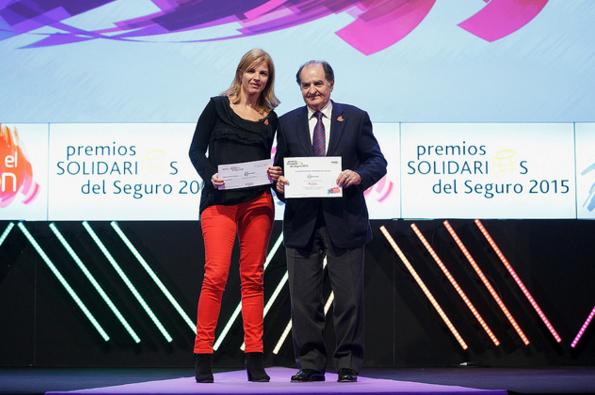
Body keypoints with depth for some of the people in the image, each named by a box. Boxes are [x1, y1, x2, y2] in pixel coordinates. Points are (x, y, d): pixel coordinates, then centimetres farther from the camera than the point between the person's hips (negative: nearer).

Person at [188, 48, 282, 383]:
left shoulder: (271, 118, 15)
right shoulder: (218, 106, 6)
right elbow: (196, 150, 4)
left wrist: (274, 174, -3)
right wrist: (210, 176, -13)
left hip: (258, 201, 3)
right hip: (219, 200, -3)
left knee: (253, 277, 3)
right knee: (216, 274, -12)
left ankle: (255, 359, 5)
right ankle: (203, 357, -7)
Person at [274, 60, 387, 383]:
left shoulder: (355, 118, 5)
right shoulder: (288, 123, 11)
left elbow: (377, 161, 3)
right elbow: (280, 167, 12)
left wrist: (358, 175, -17)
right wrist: (280, 183, -10)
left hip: (344, 220, -2)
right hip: (302, 222, 2)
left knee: (349, 297, 1)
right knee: (304, 298, 4)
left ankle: (348, 365, 9)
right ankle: (310, 365, 12)